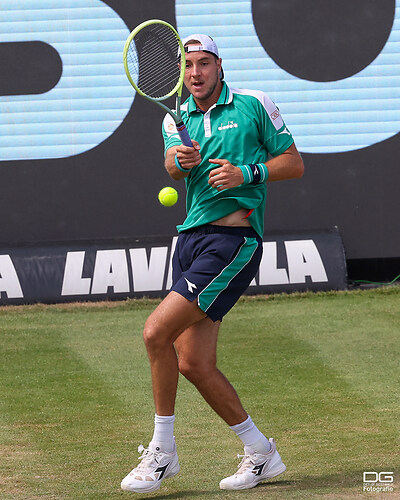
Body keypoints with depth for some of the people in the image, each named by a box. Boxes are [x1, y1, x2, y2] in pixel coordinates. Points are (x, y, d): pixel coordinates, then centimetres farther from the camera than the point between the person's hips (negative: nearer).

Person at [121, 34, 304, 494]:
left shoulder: (254, 105, 2)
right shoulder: (177, 118, 13)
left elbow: (294, 163, 3)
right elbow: (172, 165, -6)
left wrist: (247, 172, -13)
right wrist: (181, 159, -30)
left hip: (233, 240, -6)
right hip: (191, 238, 6)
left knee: (156, 332, -17)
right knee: (193, 363, 2)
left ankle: (162, 451, -4)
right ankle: (260, 453, 17)